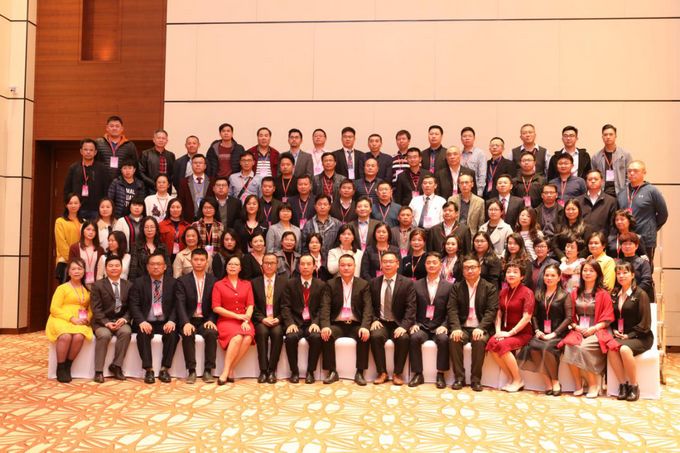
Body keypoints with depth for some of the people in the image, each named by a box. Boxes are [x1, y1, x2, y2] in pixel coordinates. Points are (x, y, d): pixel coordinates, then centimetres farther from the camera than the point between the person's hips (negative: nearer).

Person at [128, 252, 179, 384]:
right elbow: (134, 305, -3)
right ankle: (148, 370, -22)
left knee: (173, 333, -29)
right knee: (143, 334, -32)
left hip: (165, 323, 1)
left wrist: (171, 321, -17)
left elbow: (176, 305, 1)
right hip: (146, 323, 0)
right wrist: (142, 321, -21)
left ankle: (164, 369, -17)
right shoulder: (138, 283, 5)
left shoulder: (172, 282, 7)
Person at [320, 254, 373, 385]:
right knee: (326, 335, -29)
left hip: (356, 324, 0)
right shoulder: (331, 284, 7)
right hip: (337, 324, 0)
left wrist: (365, 327, -22)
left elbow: (368, 308, -4)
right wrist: (325, 326, -22)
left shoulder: (363, 284, 6)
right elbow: (325, 307, -4)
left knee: (364, 336, -30)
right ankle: (332, 372, -16)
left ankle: (360, 373, -17)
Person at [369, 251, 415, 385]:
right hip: (381, 322, 2)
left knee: (403, 338, -32)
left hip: (398, 324, -1)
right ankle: (382, 372, -14)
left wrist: (404, 326, -22)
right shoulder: (374, 282, 8)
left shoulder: (407, 283, 0)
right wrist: (374, 320, -9)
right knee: (375, 336, -30)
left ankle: (398, 373, -13)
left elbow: (410, 308, -8)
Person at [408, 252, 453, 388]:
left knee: (444, 339, -33)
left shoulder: (449, 286, 7)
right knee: (414, 337, -30)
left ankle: (440, 374, -17)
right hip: (421, 327, 1)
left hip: (439, 327, -1)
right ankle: (418, 374, -17)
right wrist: (413, 324, -9)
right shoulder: (416, 285, 11)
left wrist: (444, 326, -13)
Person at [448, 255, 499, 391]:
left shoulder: (490, 287, 4)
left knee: (479, 341, -33)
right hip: (463, 327, 2)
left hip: (481, 328, -2)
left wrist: (480, 328, -22)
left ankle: (476, 379, -20)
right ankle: (459, 377, -18)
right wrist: (456, 328, -19)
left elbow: (491, 311, -6)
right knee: (453, 339, -29)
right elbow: (452, 309, -1)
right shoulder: (456, 287, 10)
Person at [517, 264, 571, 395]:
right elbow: (534, 315, 14)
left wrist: (554, 333, -12)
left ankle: (555, 381, -11)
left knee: (547, 348, -34)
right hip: (541, 333, 3)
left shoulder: (564, 295, 5)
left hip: (558, 334, -3)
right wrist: (537, 330, -4)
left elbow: (568, 317, -2)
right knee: (532, 347, -29)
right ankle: (547, 381, -15)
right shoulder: (539, 294, 16)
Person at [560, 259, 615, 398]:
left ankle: (593, 385, -13)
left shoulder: (603, 294, 3)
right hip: (578, 331, 3)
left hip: (596, 332, -3)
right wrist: (575, 326, -3)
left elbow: (607, 318, 0)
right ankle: (578, 384, -14)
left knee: (583, 348, -33)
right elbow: (571, 315, 16)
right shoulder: (575, 293, 14)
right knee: (569, 347, -29)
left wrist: (593, 328, -12)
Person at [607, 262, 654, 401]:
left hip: (640, 337, -4)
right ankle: (623, 384, -17)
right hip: (620, 336, 4)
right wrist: (615, 331, 3)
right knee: (611, 348, -29)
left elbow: (645, 323, -8)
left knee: (625, 349, -35)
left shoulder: (640, 294, -4)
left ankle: (634, 386, -17)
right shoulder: (615, 295, 13)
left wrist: (629, 335, -13)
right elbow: (613, 318, 21)